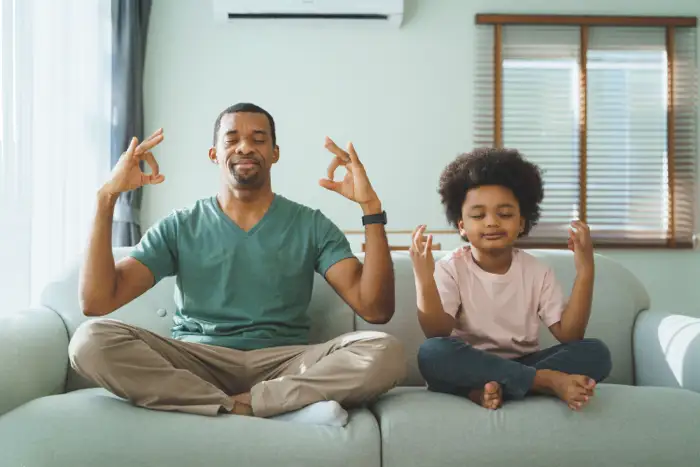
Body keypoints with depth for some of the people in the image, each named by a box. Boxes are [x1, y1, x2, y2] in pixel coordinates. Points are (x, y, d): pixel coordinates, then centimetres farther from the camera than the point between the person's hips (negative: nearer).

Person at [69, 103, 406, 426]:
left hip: (284, 364, -1)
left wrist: (370, 206, -13)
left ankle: (236, 406, -21)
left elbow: (375, 308, -6)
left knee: (384, 352, -27)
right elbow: (96, 301, -2)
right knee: (91, 340, -27)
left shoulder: (311, 225, 6)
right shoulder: (178, 228, 8)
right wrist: (107, 198, -8)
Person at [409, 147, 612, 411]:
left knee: (595, 353, -18)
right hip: (469, 369, -2)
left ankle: (490, 390, -27)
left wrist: (585, 272, -16)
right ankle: (549, 381, -28)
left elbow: (569, 335, -8)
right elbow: (438, 334, -18)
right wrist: (424, 280, -33)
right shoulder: (451, 268, -5)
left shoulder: (538, 272, 2)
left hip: (523, 366, 3)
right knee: (432, 353, -34)